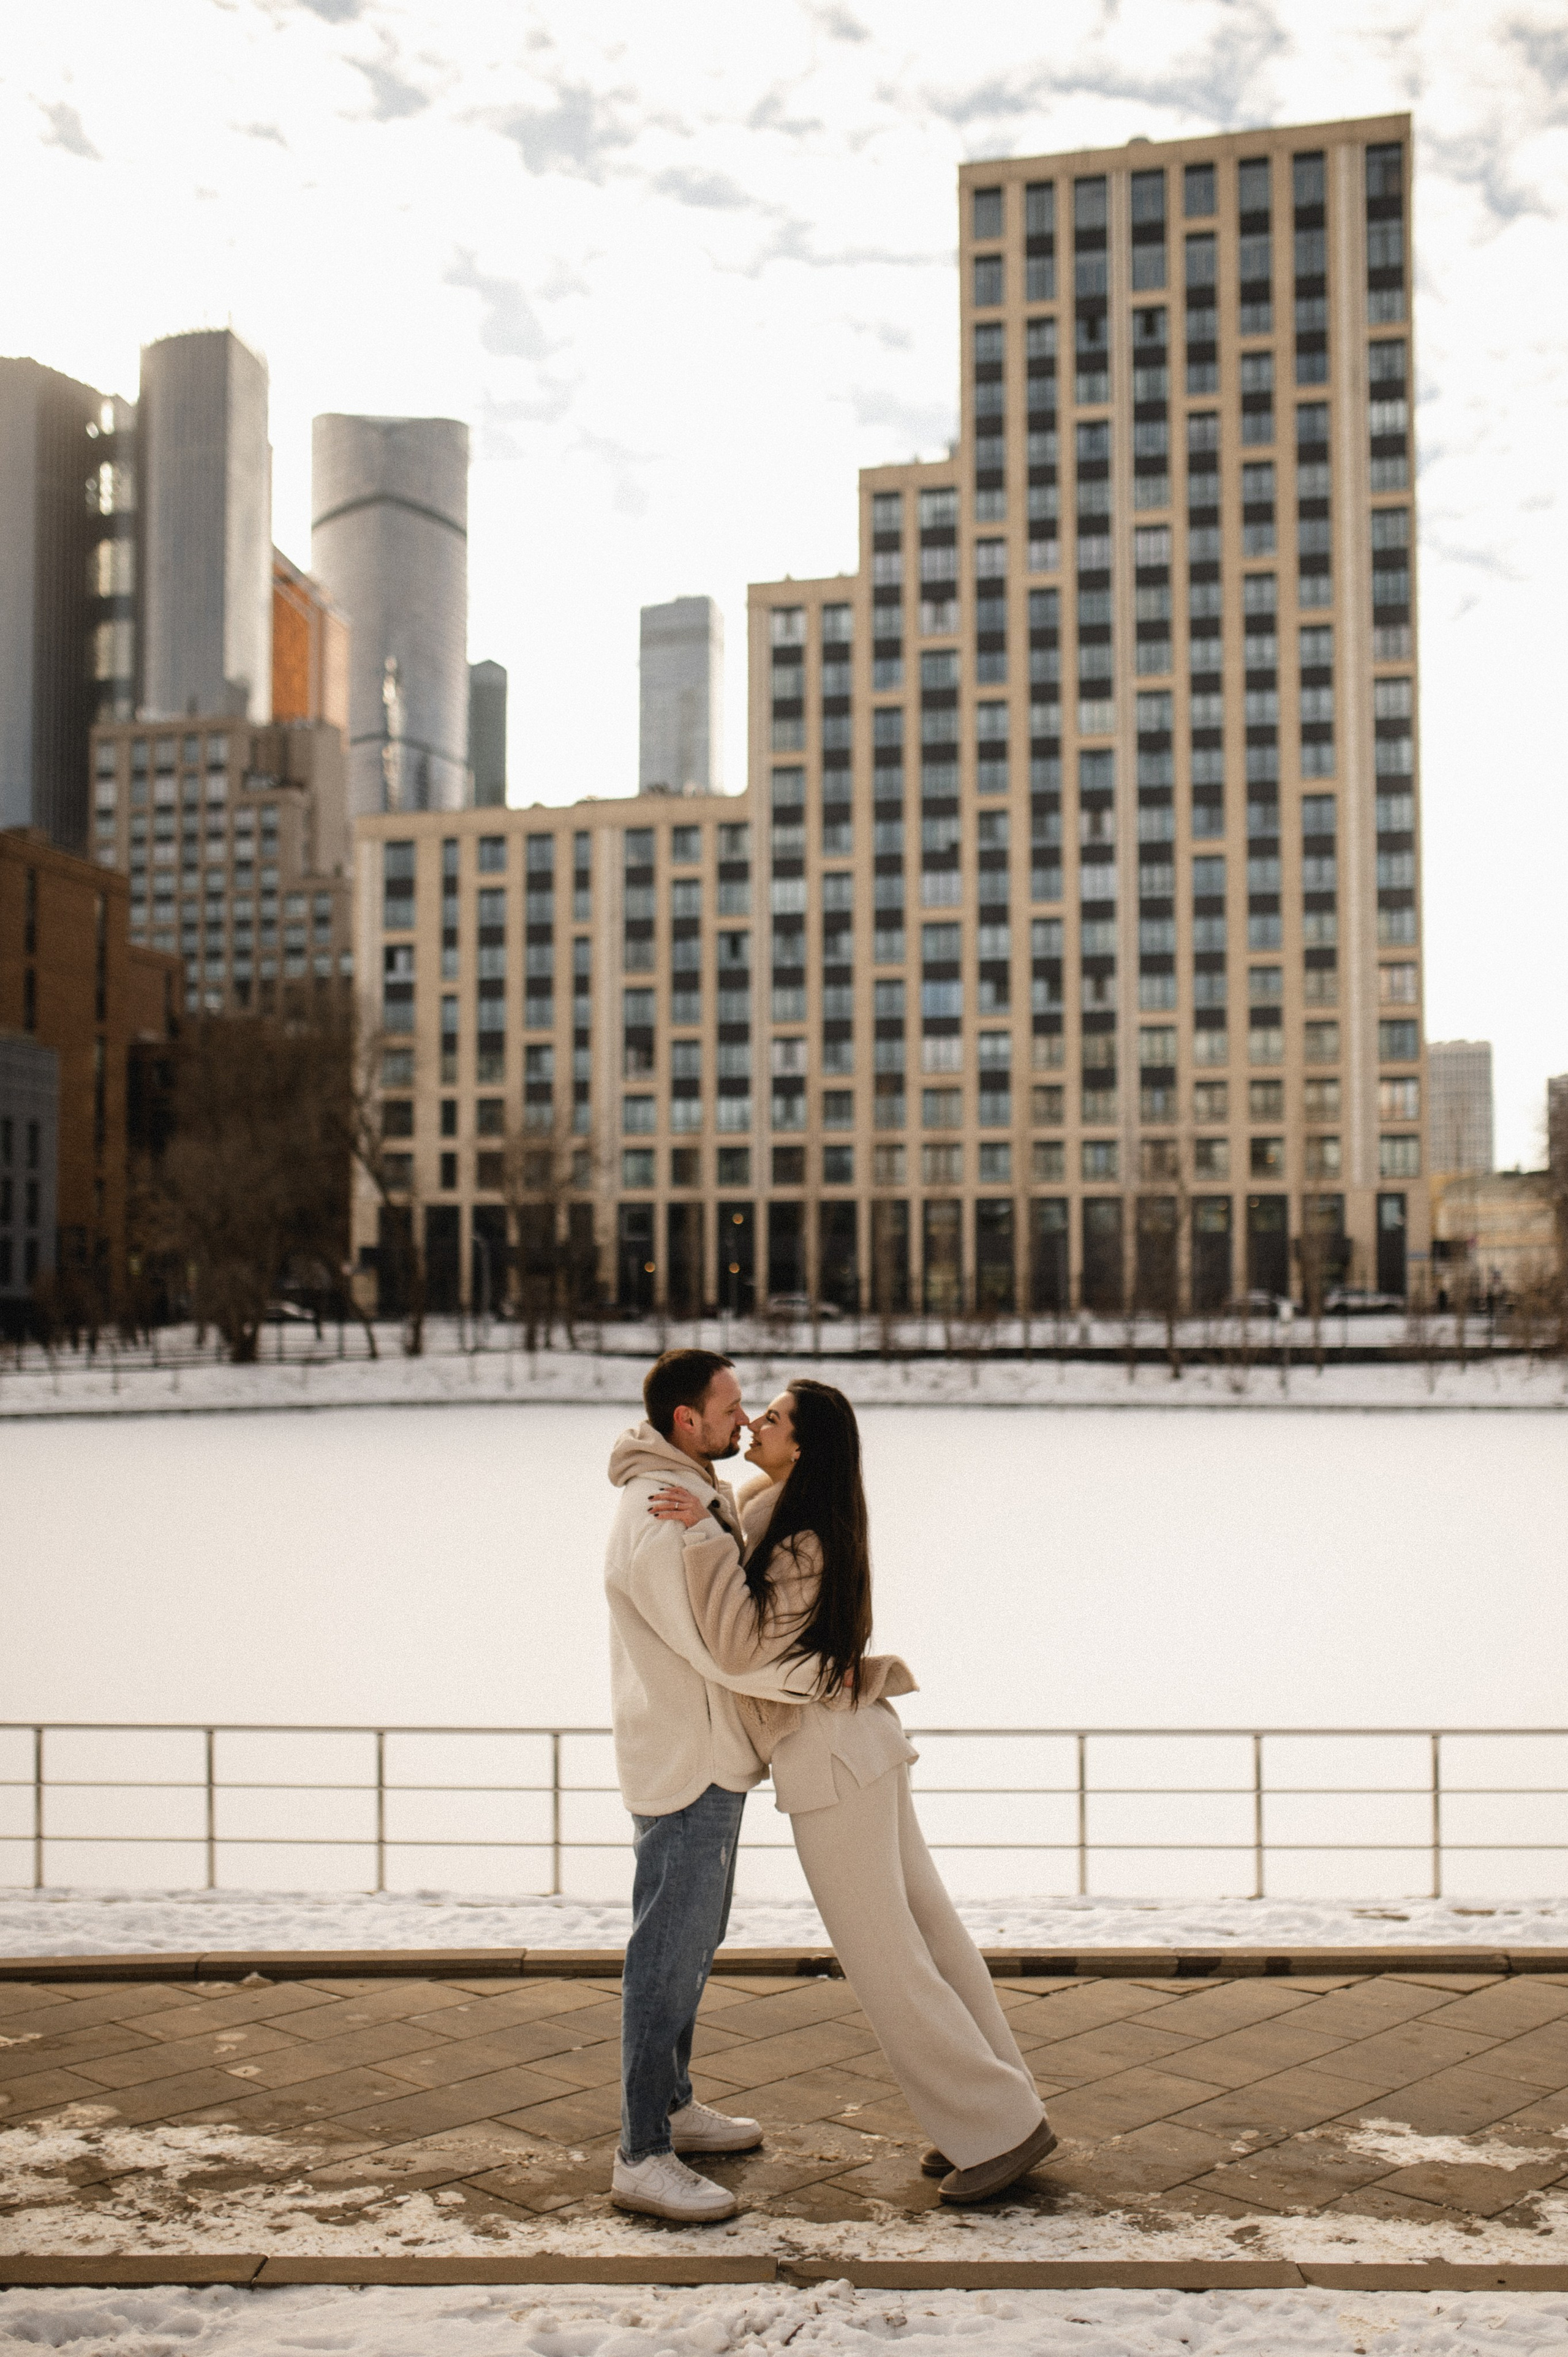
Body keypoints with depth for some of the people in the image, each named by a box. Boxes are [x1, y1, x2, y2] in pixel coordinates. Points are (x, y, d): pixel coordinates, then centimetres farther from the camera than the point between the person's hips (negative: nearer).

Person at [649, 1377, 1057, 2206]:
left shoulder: (804, 1544, -20)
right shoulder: (763, 1513, 8)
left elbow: (743, 1650, -27)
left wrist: (704, 1533, -29)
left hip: (832, 1763, -10)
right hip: (856, 1749, 10)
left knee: (883, 1958, -1)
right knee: (926, 1930, 14)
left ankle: (1000, 2126, 8)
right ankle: (992, 2113, 23)